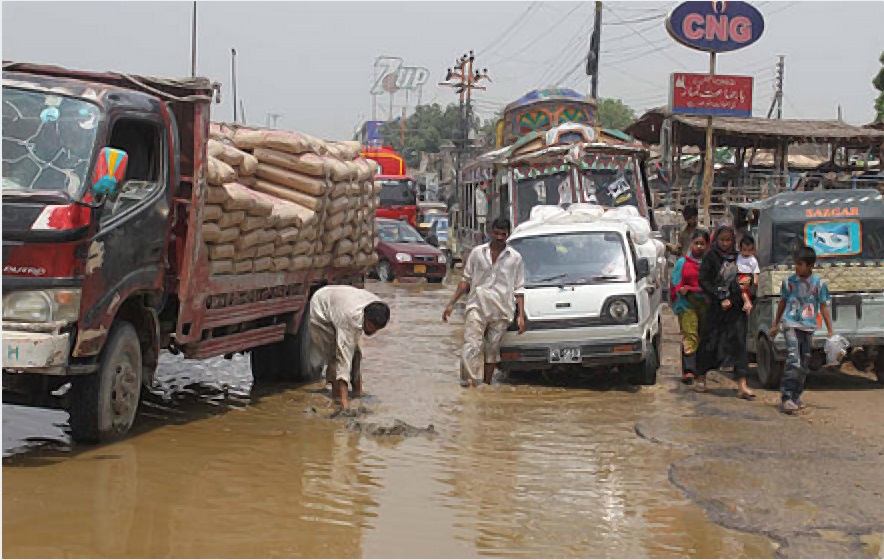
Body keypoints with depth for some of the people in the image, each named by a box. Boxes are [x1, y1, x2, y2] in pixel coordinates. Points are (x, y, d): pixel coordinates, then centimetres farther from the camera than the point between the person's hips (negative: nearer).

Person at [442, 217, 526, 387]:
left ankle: (487, 383, 20)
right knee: (471, 346, -15)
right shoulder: (477, 253, 9)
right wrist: (452, 304, 7)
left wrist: (521, 316, 2)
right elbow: (466, 280, 12)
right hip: (477, 306, -1)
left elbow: (519, 288, 9)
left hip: (501, 311, 1)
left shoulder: (515, 258, 8)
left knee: (493, 349, 8)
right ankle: (470, 382, -23)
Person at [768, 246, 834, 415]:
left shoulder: (819, 283, 0)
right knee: (793, 360, -17)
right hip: (791, 324, -2)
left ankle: (795, 397, 21)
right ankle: (785, 397, -20)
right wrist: (776, 325, 19)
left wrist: (830, 330, 2)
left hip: (808, 327, 2)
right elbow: (782, 303, 13)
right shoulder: (789, 281, 1)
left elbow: (824, 307, 5)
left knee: (803, 364, 9)